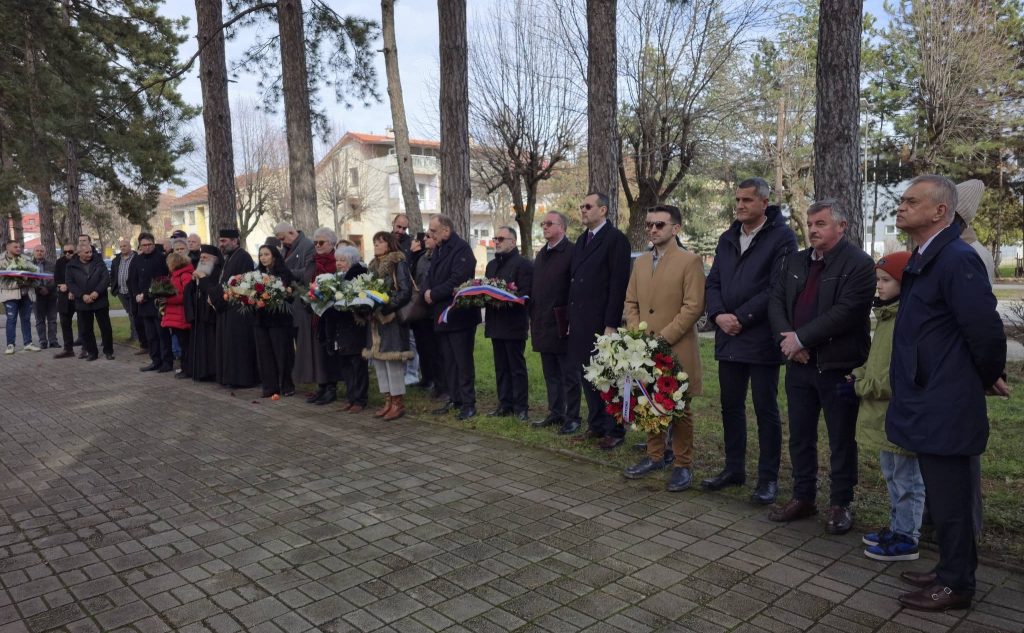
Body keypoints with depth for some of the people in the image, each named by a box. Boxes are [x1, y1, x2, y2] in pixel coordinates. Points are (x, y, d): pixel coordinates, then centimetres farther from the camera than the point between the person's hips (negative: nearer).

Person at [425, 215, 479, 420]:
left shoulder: (461, 249, -14)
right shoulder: (439, 250, 15)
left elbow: (458, 281, -24)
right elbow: (430, 277, 15)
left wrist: (434, 294, -15)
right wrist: (426, 291, -7)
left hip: (459, 315, -9)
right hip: (442, 314, 9)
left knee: (463, 362, -3)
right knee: (448, 361, 14)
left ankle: (468, 403, 5)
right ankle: (454, 400, 23)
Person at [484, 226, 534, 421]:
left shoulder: (523, 264, -7)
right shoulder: (492, 265, 19)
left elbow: (525, 294, -15)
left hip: (514, 324, -7)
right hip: (496, 324, 7)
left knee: (517, 367, -1)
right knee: (501, 367, 12)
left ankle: (521, 407, 6)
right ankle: (505, 404, 19)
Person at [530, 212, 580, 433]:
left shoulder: (572, 252, -9)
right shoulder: (541, 255, 16)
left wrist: (571, 320, -18)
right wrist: (533, 319, 13)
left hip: (562, 323, -8)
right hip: (543, 324, 8)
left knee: (569, 374, 2)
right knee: (551, 374, 14)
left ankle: (572, 417, 9)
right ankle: (555, 413, 24)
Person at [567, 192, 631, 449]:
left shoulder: (615, 239, -8)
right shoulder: (582, 240, 17)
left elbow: (618, 283, -14)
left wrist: (611, 324, -17)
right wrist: (572, 319, 14)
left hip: (601, 322, -8)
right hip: (581, 323, 8)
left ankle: (614, 431, 10)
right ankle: (596, 425, 24)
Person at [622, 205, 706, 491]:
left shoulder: (690, 261, -6)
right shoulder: (640, 262, 14)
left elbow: (694, 307, -12)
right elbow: (631, 302, 15)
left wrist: (664, 337, -16)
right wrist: (636, 333, -1)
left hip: (676, 349, -5)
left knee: (679, 408, 4)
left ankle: (683, 465, 16)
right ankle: (655, 456, 28)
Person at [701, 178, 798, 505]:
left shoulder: (782, 237, -6)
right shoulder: (727, 239, 14)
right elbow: (713, 282, 12)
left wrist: (741, 318, -16)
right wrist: (718, 314, -6)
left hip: (761, 339, -6)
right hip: (729, 338, 6)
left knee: (766, 410, 3)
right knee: (731, 406, 13)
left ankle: (768, 478, 14)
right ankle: (734, 468, 27)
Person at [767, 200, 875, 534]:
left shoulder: (859, 264, -10)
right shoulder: (795, 261, 11)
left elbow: (847, 311, -21)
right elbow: (776, 301, 5)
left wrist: (801, 338, -20)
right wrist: (787, 339, -12)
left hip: (838, 366, -6)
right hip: (799, 363, 6)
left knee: (842, 440, 7)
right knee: (800, 436, 13)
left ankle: (840, 504, 21)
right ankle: (803, 498, 27)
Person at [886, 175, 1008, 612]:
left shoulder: (957, 259, -19)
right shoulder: (924, 259, 11)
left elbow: (985, 329, -20)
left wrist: (989, 378, -4)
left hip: (945, 407, -9)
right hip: (929, 403, 10)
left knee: (948, 498, 4)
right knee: (941, 494, 20)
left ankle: (956, 585, 20)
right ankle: (950, 570, 35)